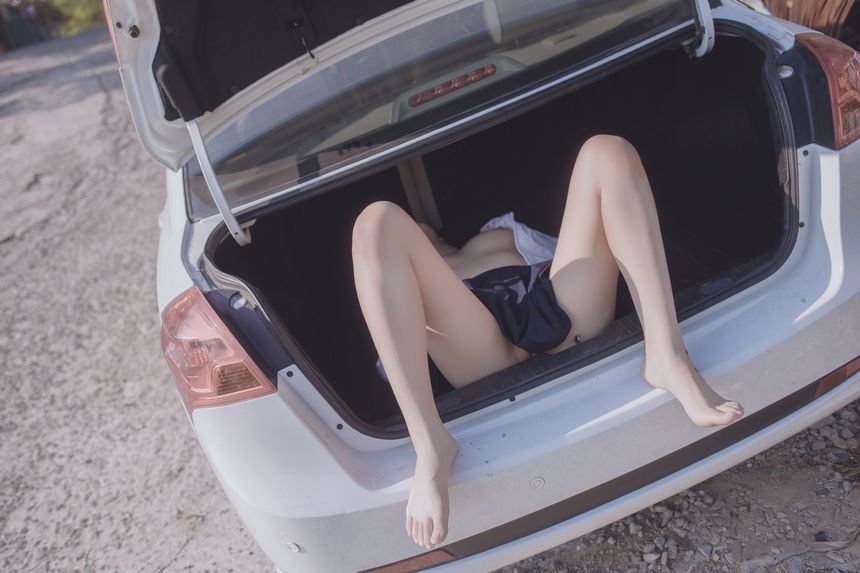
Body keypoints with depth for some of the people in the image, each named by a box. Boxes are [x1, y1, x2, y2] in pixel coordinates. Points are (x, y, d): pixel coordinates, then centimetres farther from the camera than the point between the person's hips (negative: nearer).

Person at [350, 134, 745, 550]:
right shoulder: (415, 278, 36)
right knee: (377, 223, -21)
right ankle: (432, 447, -38)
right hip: (483, 349, -2)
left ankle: (666, 357, -28)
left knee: (608, 152, -8)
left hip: (567, 312, 3)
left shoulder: (498, 237, 45)